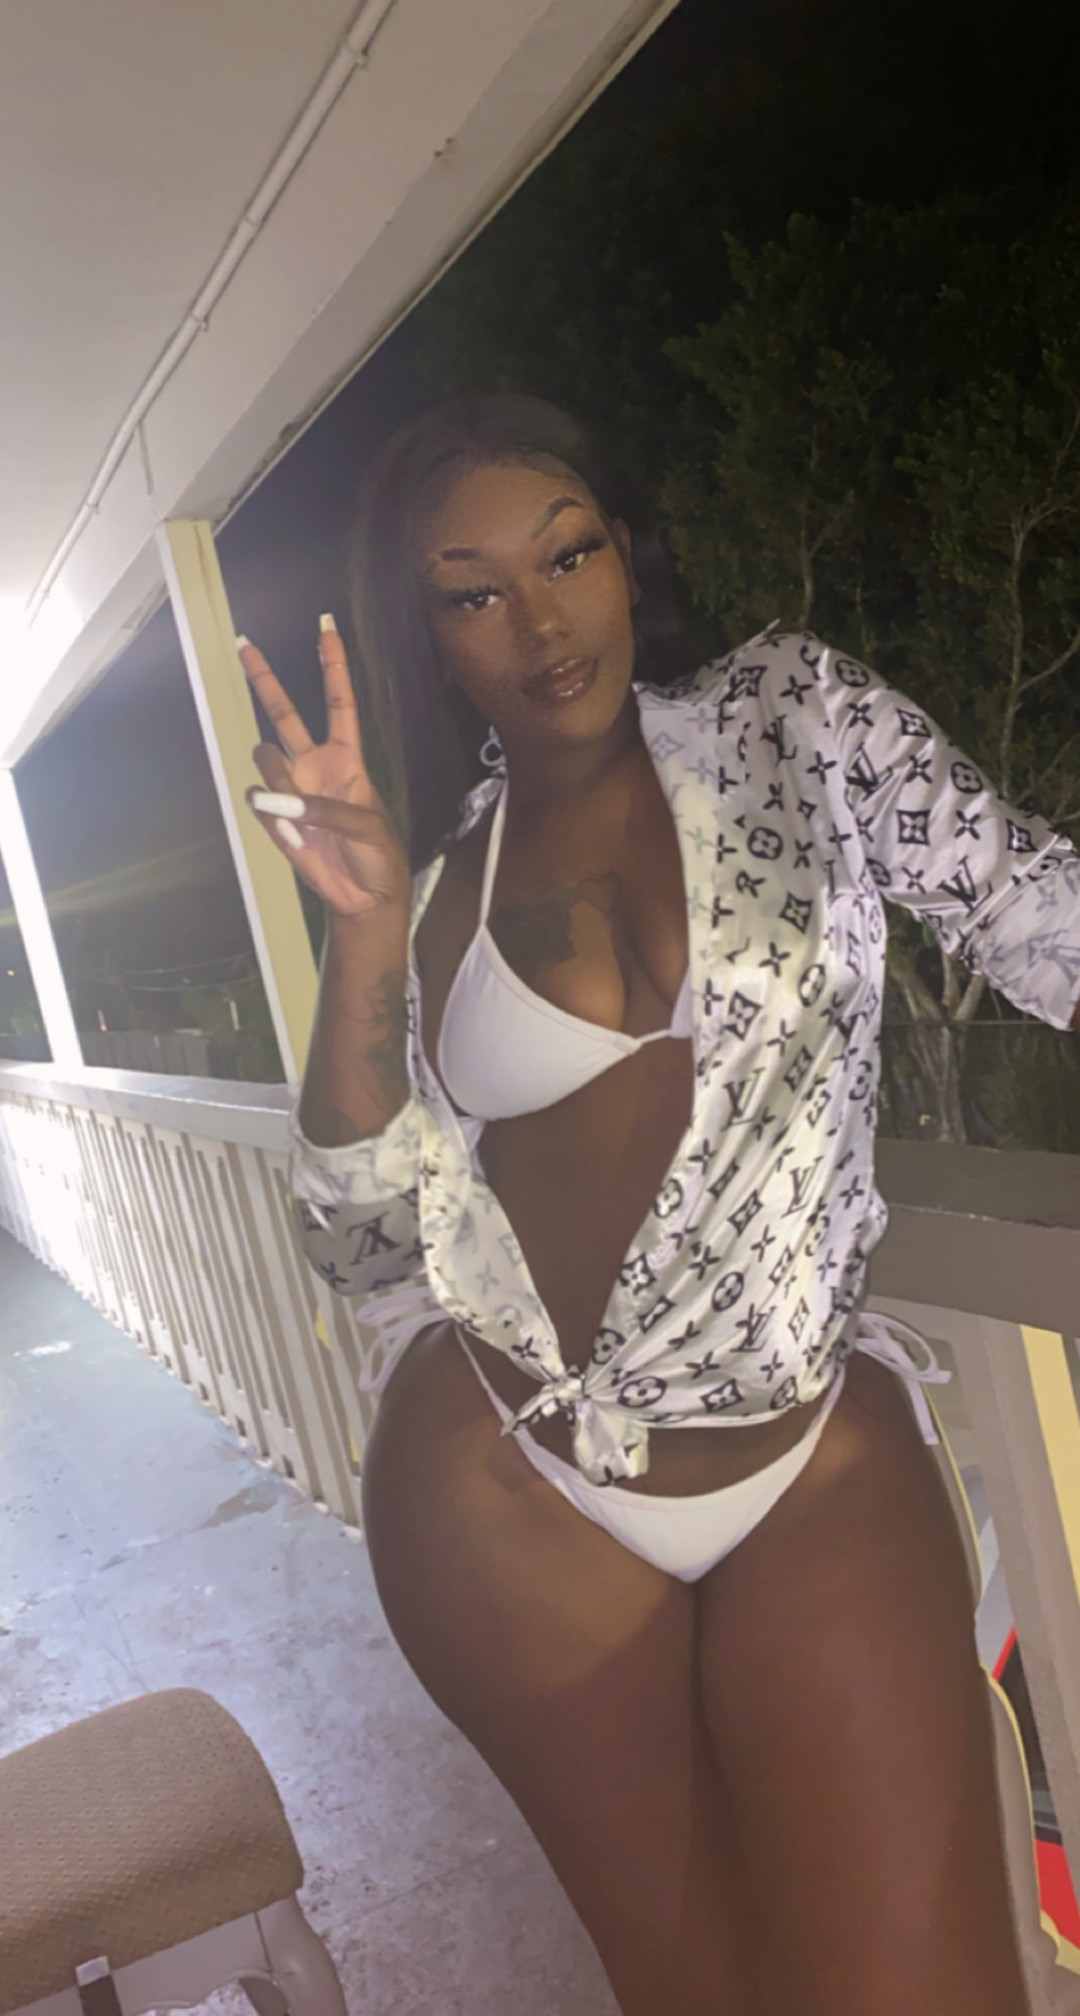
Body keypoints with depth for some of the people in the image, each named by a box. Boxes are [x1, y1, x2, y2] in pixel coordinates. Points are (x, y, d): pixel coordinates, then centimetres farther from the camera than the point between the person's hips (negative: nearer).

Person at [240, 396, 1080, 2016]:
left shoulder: (791, 718, 2)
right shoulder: (435, 892, 5)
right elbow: (362, 1245, -2)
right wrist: (363, 926, -12)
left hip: (828, 1473, -1)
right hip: (517, 1508, 1)